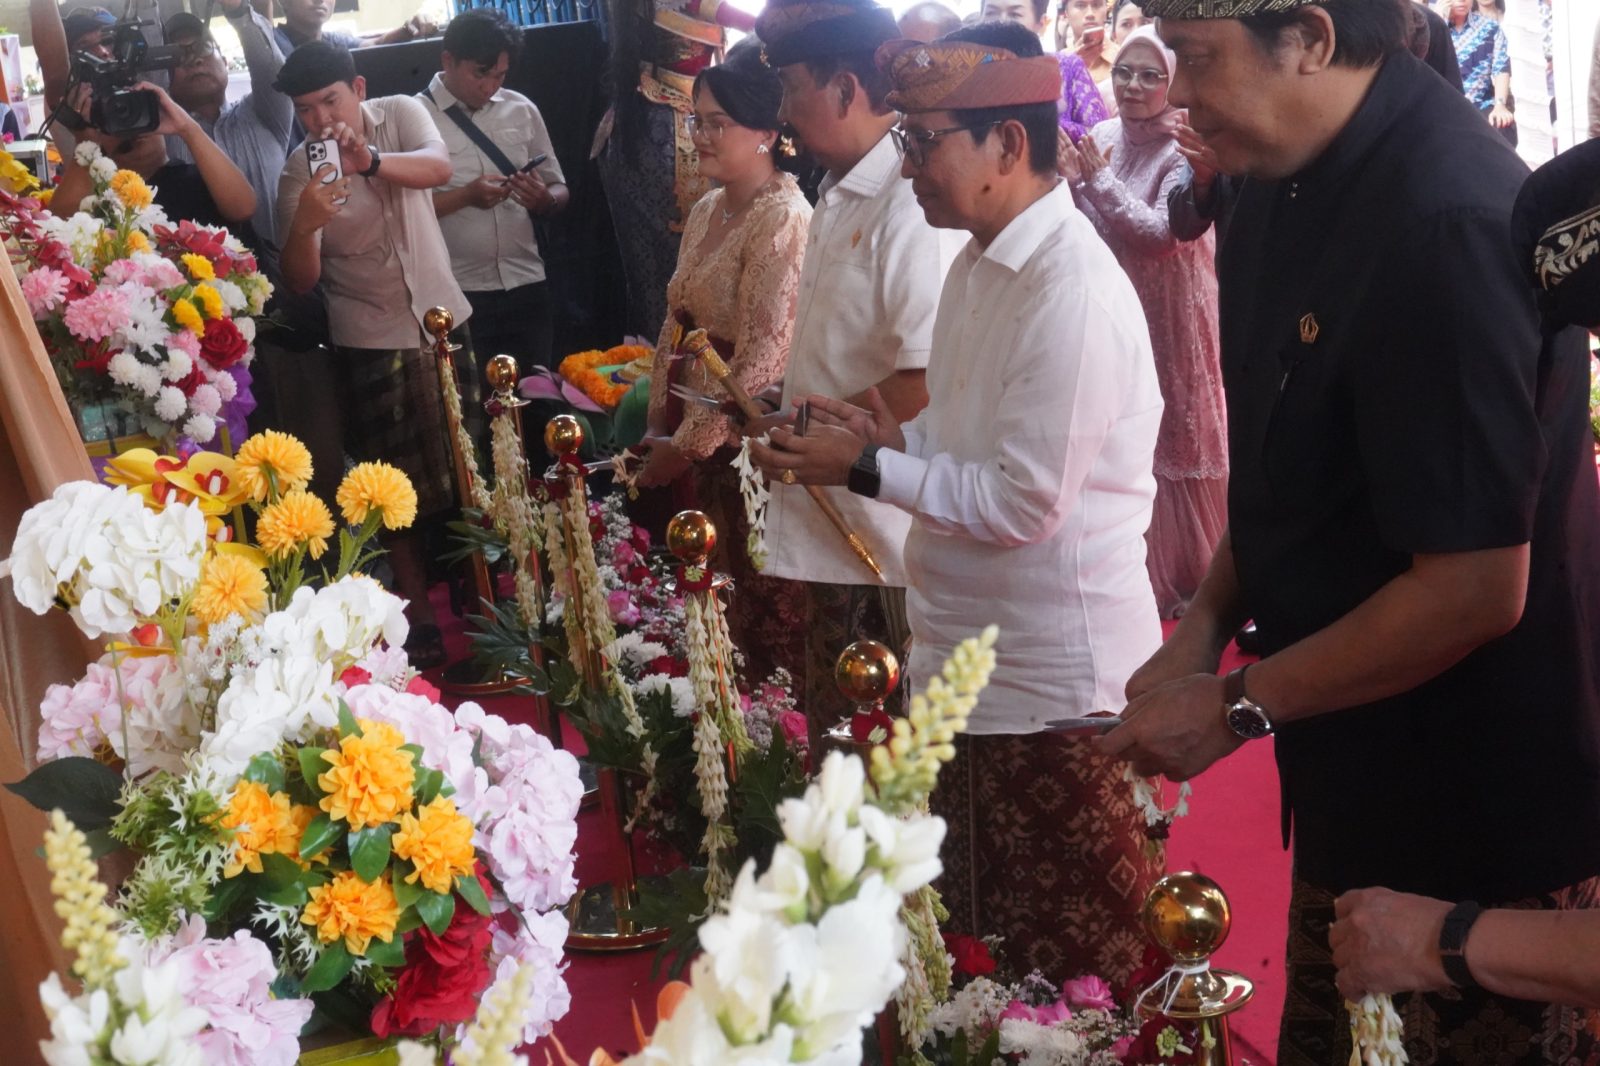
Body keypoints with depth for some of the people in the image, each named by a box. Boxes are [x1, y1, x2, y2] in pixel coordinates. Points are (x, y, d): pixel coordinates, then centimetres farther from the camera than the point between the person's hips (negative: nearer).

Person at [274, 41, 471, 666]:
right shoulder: (299, 173, -8)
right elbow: (300, 281, -14)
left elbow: (439, 167, -26)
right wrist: (303, 227, -35)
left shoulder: (400, 114, -5)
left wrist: (371, 160, -45)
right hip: (370, 341, -2)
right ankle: (418, 615, 15)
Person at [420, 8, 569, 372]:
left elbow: (560, 191, 13)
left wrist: (544, 199, -9)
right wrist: (466, 195, -20)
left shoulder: (522, 110, 8)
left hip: (527, 287, 4)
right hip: (457, 294, -4)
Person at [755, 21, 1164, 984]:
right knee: (981, 938, 20)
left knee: (1076, 964, 7)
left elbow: (1020, 505, -23)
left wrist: (867, 467, -15)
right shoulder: (983, 263, 8)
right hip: (969, 658, 9)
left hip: (1053, 679, -9)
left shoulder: (1073, 293, -22)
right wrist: (899, 439, -2)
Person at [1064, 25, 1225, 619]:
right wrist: (1073, 179, -9)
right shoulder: (1103, 135, 4)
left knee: (1172, 441, 6)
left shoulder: (1184, 148, -14)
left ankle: (1187, 574, 22)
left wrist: (1101, 179, -23)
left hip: (1167, 316, -6)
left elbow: (1164, 231, -24)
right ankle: (1137, 571, 27)